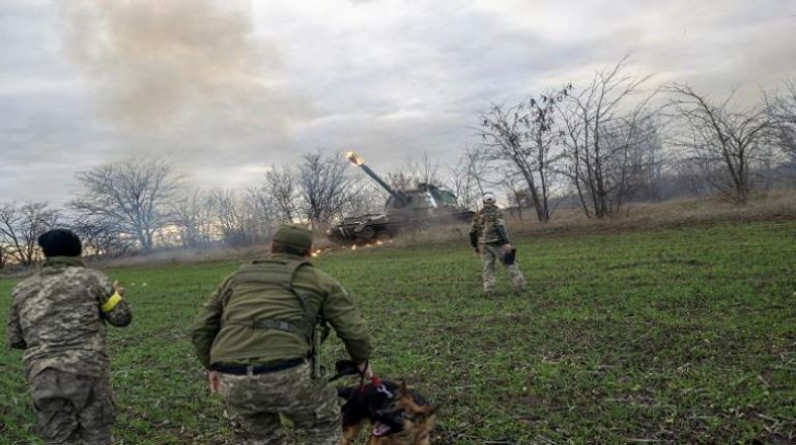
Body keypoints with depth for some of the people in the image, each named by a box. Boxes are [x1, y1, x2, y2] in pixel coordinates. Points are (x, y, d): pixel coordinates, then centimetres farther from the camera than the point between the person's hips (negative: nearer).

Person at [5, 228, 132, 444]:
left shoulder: (22, 289, 12)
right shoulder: (91, 278, 0)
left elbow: (14, 339, 18)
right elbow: (122, 317, 4)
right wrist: (116, 294, 22)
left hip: (42, 378, 3)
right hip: (87, 371, -3)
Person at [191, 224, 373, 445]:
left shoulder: (237, 277, 26)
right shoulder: (318, 280, 16)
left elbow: (201, 329, 26)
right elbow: (354, 330, 15)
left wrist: (212, 366, 39)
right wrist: (362, 361, 33)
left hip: (233, 380, 4)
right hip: (287, 374, -3)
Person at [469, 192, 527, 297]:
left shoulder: (478, 214, 10)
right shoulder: (497, 211, -3)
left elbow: (472, 232, 9)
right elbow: (500, 227, -17)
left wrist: (475, 247, 18)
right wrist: (506, 243, -23)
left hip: (484, 245, 3)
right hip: (497, 243, -3)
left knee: (487, 268, 5)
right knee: (510, 263, 6)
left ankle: (489, 291, -5)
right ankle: (520, 286, 1)